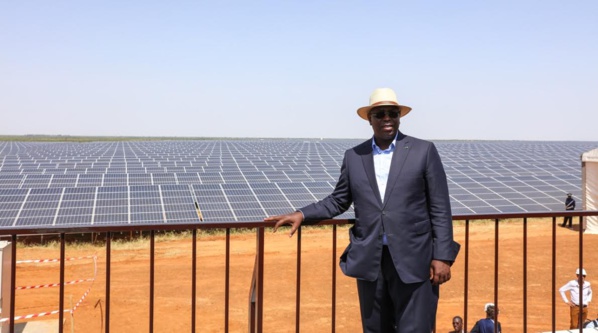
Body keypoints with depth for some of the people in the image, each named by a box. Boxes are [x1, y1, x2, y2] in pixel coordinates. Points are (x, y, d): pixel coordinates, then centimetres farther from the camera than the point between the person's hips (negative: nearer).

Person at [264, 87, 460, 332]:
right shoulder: (353, 156, 8)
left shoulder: (424, 151, 0)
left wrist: (442, 256, -7)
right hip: (370, 261, 3)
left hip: (413, 260, -3)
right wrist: (302, 214, 0)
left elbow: (440, 209, -2)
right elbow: (338, 201, 14)